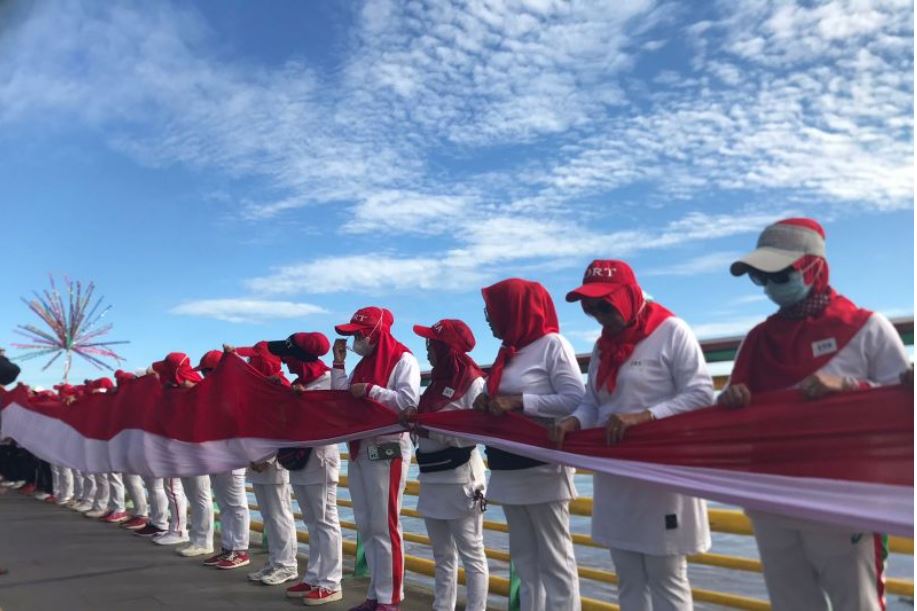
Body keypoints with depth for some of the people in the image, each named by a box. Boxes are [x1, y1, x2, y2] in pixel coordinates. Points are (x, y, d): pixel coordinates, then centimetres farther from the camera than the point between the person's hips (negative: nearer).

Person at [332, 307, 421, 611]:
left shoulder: (403, 360, -6)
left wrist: (371, 390, -16)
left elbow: (410, 400, -18)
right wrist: (338, 364, 10)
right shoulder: (363, 364, 18)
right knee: (365, 527, 10)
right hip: (359, 451, 8)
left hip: (387, 452, -8)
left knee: (384, 527, -5)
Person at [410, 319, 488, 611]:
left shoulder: (473, 382, -12)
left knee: (471, 555, 2)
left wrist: (431, 430, -20)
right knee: (442, 556, 17)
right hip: (431, 478, 8)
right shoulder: (437, 381, 12)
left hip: (460, 480, -8)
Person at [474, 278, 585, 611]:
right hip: (509, 468, 8)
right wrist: (487, 403, -4)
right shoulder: (509, 351, 14)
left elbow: (576, 400, -16)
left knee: (554, 559, -1)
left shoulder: (553, 344, -8)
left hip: (541, 468, -8)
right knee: (524, 558, 13)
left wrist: (519, 401, -21)